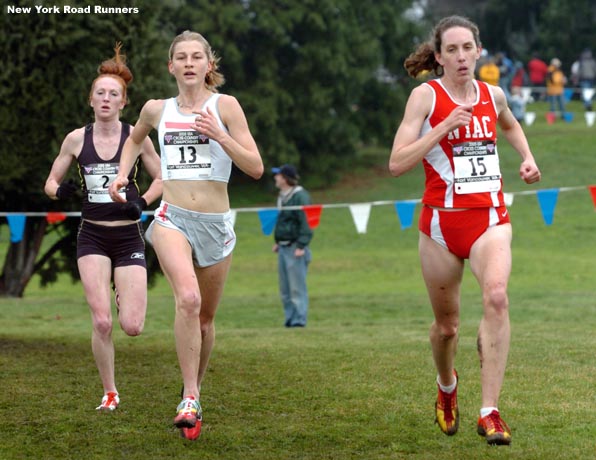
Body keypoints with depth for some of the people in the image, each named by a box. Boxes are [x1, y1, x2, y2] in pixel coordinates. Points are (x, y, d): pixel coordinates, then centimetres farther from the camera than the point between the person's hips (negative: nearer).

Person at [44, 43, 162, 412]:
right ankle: (110, 393, 5)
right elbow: (52, 181, 11)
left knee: (132, 327, -8)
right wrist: (59, 191, -12)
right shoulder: (76, 139, 1)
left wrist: (143, 201, -9)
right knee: (102, 322, -13)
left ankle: (124, 295, 29)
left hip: (128, 237, 0)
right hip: (92, 237, 1)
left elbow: (162, 178, 8)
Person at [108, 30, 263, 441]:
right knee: (188, 299, -26)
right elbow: (135, 139, 31)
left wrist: (219, 134, -19)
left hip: (216, 224, 0)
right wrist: (122, 175, 15)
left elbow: (256, 168, -7)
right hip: (172, 218, 0)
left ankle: (195, 392, 34)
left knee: (205, 317, 12)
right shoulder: (157, 109, 7)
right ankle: (190, 399, -23)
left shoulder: (225, 106, -2)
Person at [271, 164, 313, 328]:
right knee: (285, 288, 11)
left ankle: (299, 319, -5)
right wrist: (277, 241, 19)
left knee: (297, 287, -7)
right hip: (283, 247, 9)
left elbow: (305, 222, -16)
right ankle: (290, 318, 17)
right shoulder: (282, 197, 16)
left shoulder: (300, 196, -13)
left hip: (295, 248, -9)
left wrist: (301, 246, -20)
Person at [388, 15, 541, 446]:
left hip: (490, 217, 2)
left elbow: (510, 124, 33)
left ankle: (490, 412, -25)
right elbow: (397, 163, -14)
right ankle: (447, 386, 44)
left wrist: (527, 158, 15)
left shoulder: (493, 95, 7)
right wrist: (445, 126, -20)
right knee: (447, 324, 9)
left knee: (496, 296, -26)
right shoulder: (426, 96, -6)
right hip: (442, 219, -2)